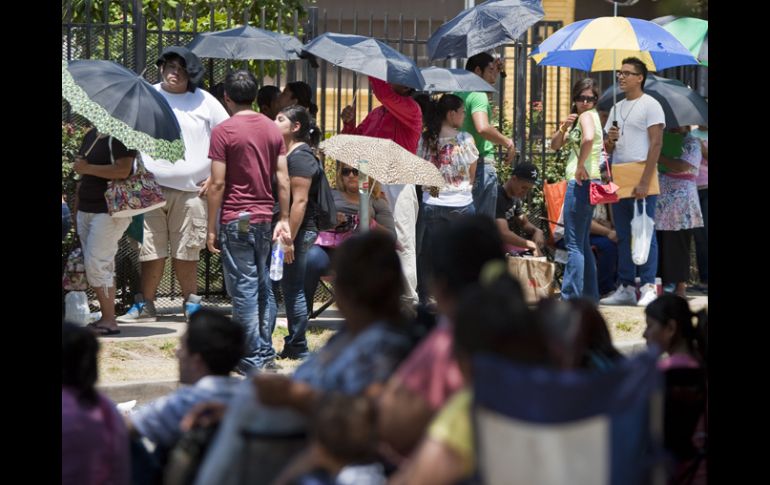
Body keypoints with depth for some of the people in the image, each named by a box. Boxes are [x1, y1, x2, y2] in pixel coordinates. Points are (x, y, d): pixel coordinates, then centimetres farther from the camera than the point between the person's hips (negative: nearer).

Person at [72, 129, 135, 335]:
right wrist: (76, 210, 20)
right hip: (86, 209, 9)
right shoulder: (90, 136, 14)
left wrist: (87, 168, -18)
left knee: (96, 264, -12)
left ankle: (109, 321, -7)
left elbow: (122, 170, -25)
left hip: (110, 212, -9)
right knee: (94, 265, 9)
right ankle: (106, 317, 13)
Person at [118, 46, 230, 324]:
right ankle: (145, 306, 7)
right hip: (150, 187, 1)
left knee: (186, 252, 1)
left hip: (191, 189, -1)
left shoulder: (204, 102, 6)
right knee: (151, 250, 0)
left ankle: (191, 303, 12)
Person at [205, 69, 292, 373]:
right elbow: (283, 180, 6)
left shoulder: (224, 131, -9)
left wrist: (211, 229, -6)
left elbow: (218, 183, -11)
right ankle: (266, 353, 18)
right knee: (262, 286, 15)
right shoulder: (272, 129, 8)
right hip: (265, 218, 5)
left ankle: (252, 360, -2)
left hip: (236, 220, -5)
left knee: (244, 289, -2)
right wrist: (284, 220, 12)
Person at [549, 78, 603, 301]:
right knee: (582, 243, 17)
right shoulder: (578, 118, 19)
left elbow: (588, 138, -34)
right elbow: (555, 145, 17)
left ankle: (571, 296, -6)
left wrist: (580, 166, -24)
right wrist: (563, 128, -1)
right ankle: (590, 294, 23)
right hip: (586, 184, 10)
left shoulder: (587, 116, -11)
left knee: (574, 244, -7)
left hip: (582, 183, -10)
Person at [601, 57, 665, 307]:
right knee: (623, 236, 7)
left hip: (641, 178, -7)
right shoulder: (617, 108, 19)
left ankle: (648, 287, -9)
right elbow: (608, 149, 22)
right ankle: (626, 288, 10)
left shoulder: (650, 105, -4)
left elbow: (656, 144, -12)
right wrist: (610, 139, -4)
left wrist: (644, 182, -19)